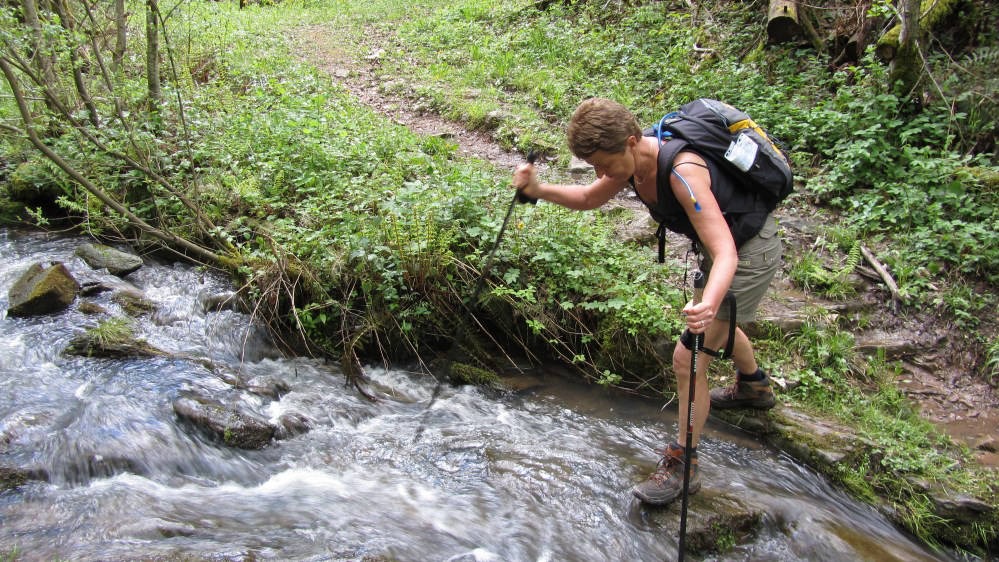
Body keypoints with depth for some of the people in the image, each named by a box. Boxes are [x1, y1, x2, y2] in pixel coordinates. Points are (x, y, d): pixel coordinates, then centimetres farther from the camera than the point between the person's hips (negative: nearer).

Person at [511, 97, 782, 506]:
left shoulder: (683, 172, -38)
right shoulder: (633, 159, -12)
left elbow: (725, 252, -43)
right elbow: (589, 199, 5)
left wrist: (709, 303, -62)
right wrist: (538, 190, -13)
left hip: (748, 253, -10)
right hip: (724, 243, 10)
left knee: (689, 357, -10)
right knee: (718, 325, 33)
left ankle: (683, 466, 6)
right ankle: (754, 388, 63)